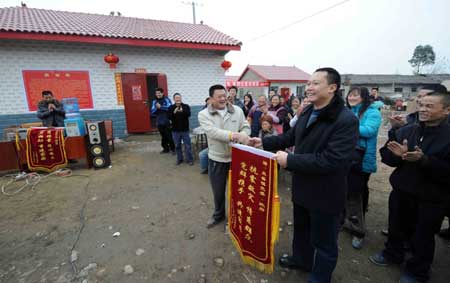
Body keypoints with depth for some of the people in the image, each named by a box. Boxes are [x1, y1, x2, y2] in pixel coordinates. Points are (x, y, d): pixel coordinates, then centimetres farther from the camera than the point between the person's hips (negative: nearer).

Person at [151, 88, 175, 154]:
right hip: (159, 122, 4)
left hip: (167, 122, -4)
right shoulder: (154, 102, 11)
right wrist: (156, 108, -13)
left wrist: (161, 107, -15)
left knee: (170, 136, -2)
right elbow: (152, 112, 5)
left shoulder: (167, 99, -1)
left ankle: (173, 149, 11)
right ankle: (166, 148, 25)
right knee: (163, 136, 12)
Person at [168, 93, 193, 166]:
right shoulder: (171, 107, 3)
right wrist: (174, 112, -23)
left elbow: (188, 114, -17)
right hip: (175, 130, 2)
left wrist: (182, 111, -34)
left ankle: (190, 159, 15)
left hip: (185, 130, -2)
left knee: (187, 145, 3)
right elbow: (168, 117, -7)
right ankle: (179, 159, 26)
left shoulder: (186, 106, -1)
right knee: (177, 146, 12)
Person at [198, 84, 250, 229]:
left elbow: (246, 127, -1)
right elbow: (212, 132, -24)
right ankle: (218, 215, 43)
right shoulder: (204, 114, -9)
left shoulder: (237, 110, -1)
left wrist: (243, 135, -25)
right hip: (216, 159, -1)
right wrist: (233, 135, -37)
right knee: (218, 191, 17)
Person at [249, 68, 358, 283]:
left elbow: (330, 160, -31)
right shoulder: (307, 112, 2)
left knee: (323, 241, 16)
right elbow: (292, 136, 13)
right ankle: (301, 259, 55)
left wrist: (289, 160, -29)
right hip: (302, 187, 8)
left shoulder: (346, 120, -25)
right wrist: (264, 142, 4)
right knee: (300, 228, 29)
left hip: (325, 194, -8)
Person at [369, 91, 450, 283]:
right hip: (401, 191, 4)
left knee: (422, 237, 14)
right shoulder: (406, 131, -2)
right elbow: (386, 158, -1)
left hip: (431, 199, -3)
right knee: (396, 227, 21)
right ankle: (392, 254, 46)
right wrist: (397, 155, -21)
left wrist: (423, 160, -31)